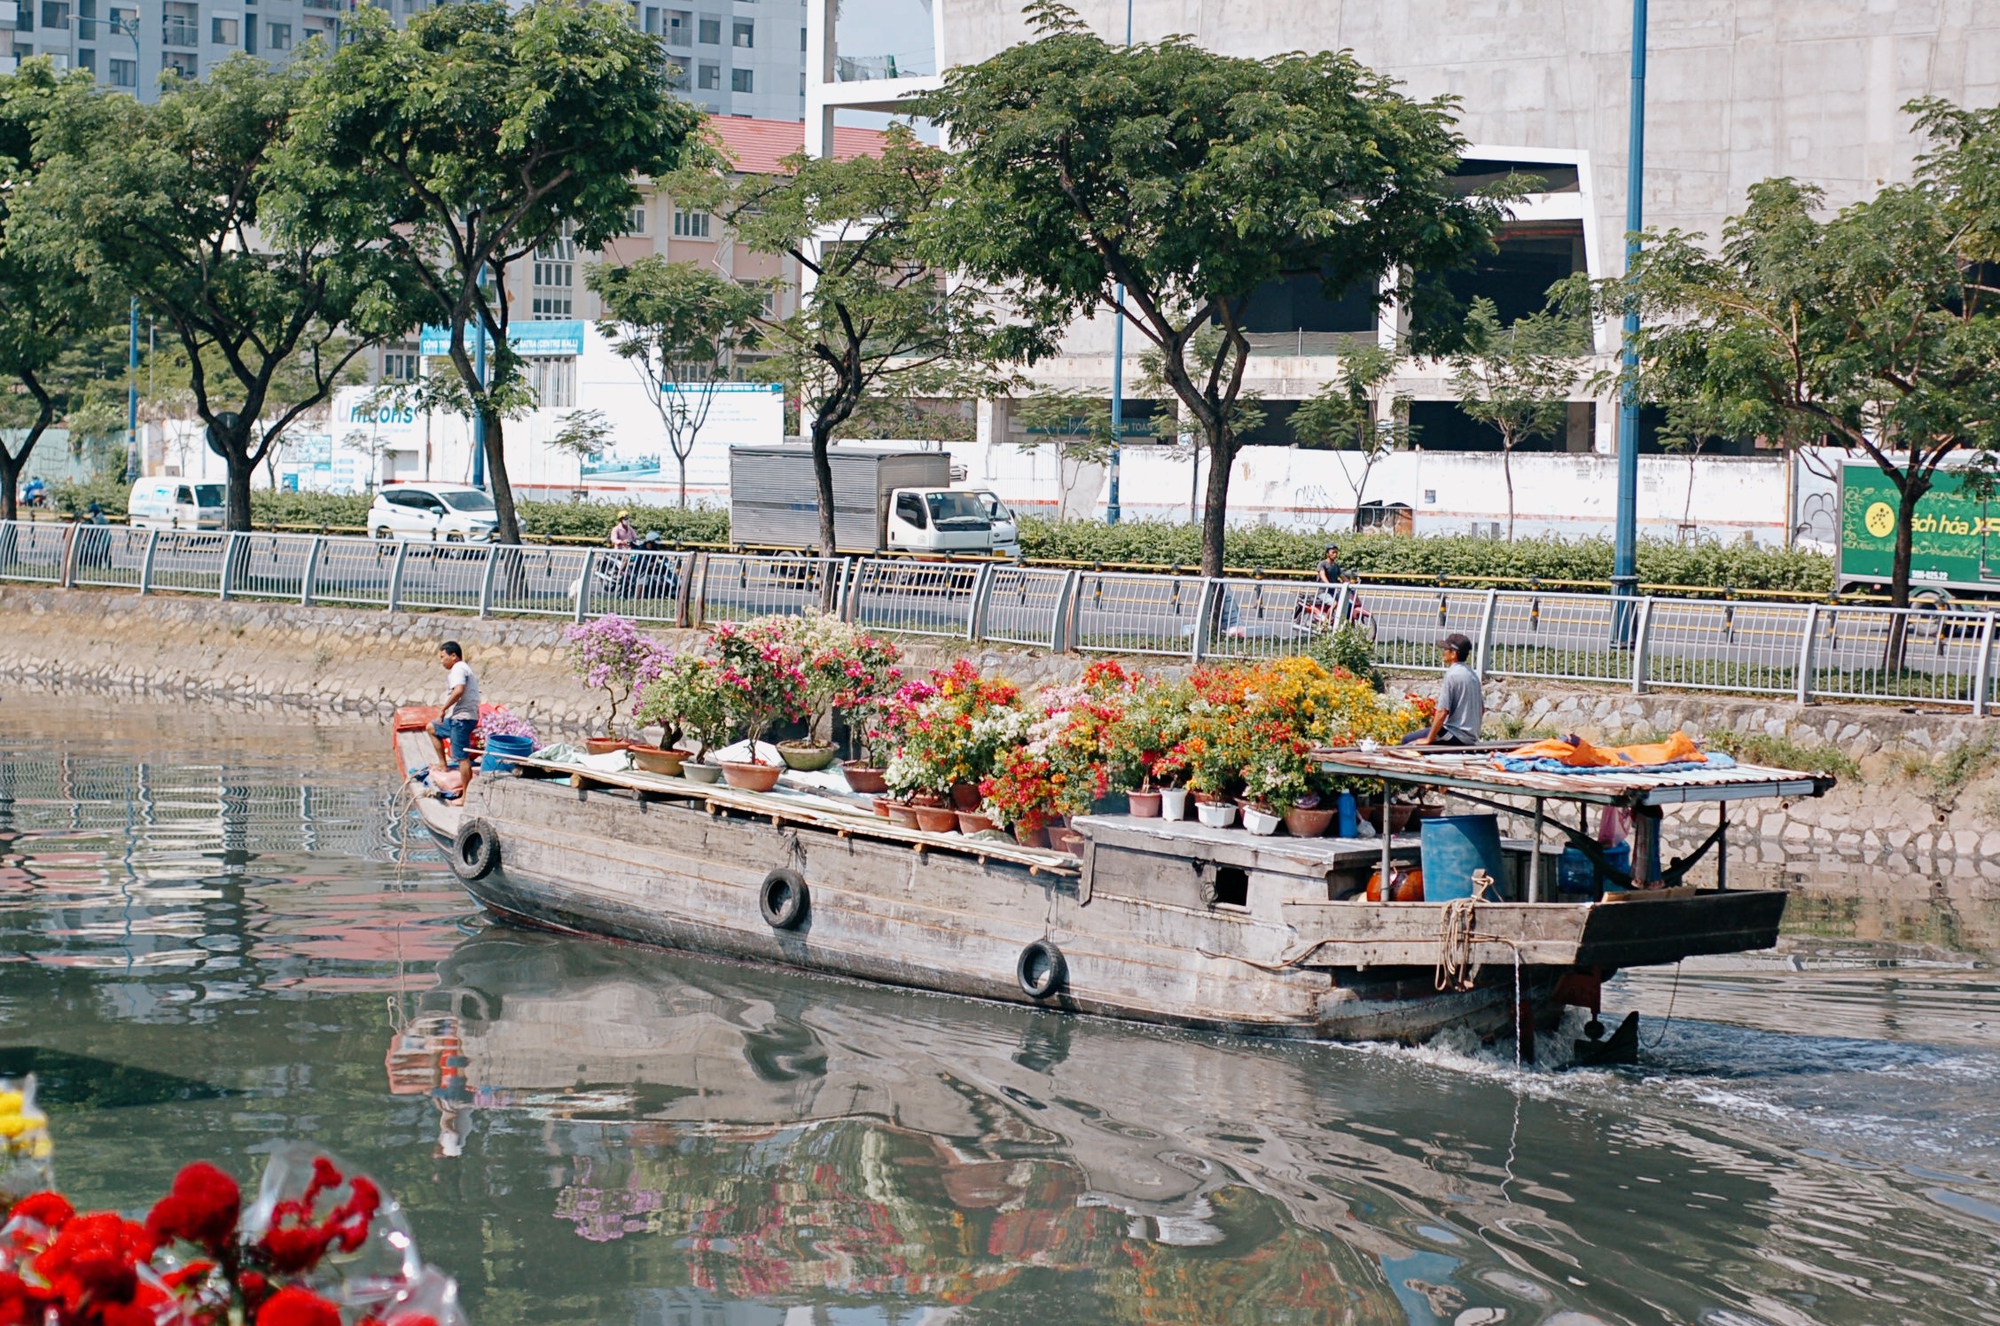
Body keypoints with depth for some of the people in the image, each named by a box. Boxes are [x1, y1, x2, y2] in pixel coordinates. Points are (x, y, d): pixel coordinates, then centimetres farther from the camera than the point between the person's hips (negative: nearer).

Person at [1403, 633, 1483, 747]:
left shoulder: (1452, 675, -16)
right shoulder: (1472, 674, 10)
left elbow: (1442, 712, -20)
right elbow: (1482, 709, 17)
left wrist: (1428, 739, -13)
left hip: (1457, 736, -9)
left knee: (1408, 741, -3)